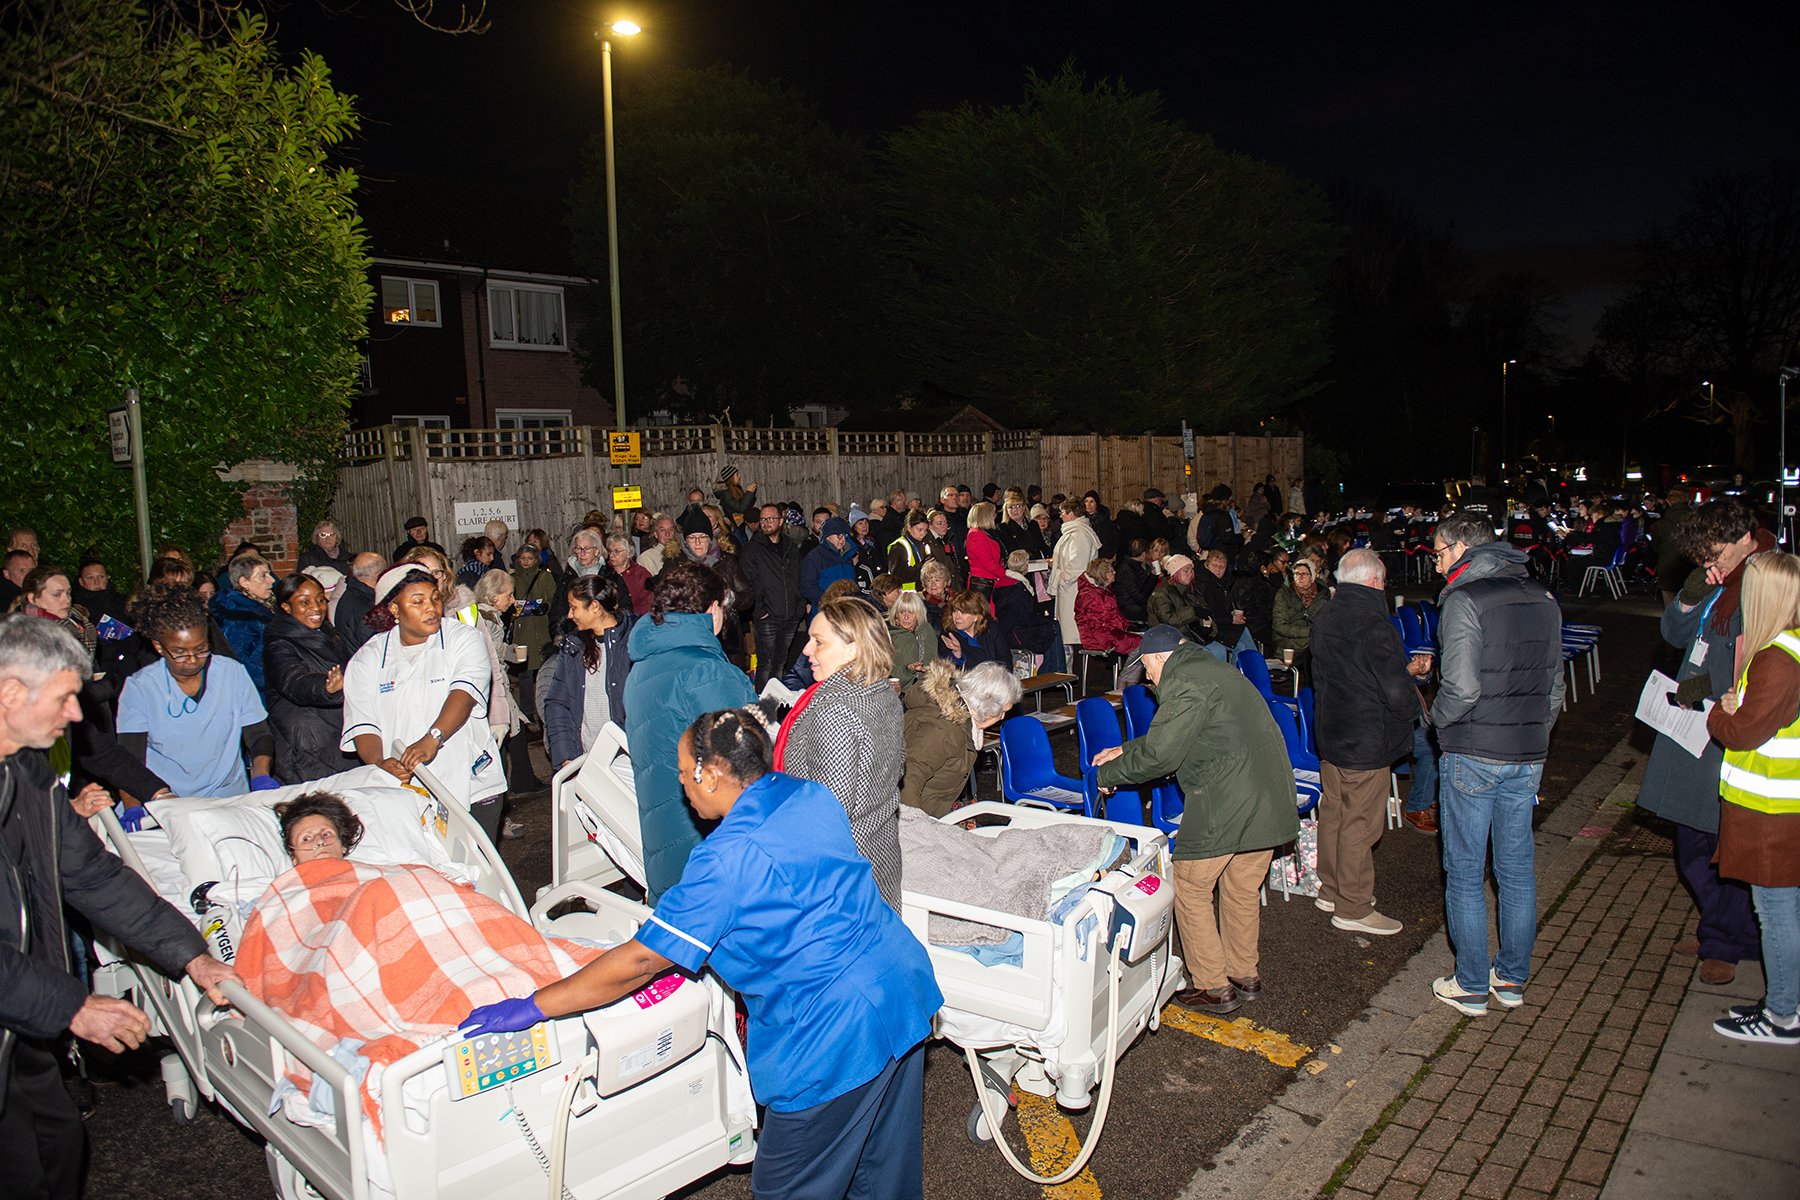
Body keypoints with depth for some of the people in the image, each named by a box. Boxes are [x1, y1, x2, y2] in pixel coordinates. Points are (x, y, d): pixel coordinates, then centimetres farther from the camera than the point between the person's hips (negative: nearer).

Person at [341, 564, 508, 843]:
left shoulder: (463, 639, 1)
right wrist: (379, 762, -21)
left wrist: (433, 738, -32)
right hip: (404, 793, 1)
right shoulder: (367, 659, 8)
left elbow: (464, 693, -16)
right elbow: (362, 725, -1)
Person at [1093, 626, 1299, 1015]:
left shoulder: (1184, 683, -12)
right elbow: (1169, 736, 29)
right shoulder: (1212, 670, 20)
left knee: (1191, 891, 5)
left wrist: (1109, 774, 1)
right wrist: (1124, 751, 32)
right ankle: (1245, 976, 34)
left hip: (1225, 804, -10)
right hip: (1270, 801, 10)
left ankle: (1213, 988, 12)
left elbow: (1160, 755, -14)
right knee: (1243, 891, 21)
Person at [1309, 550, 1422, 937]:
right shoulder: (1374, 625, -22)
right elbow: (1397, 691, -23)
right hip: (1367, 742, -8)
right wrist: (1415, 706, 2)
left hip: (1330, 734, 8)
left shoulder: (1325, 617, 5)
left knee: (1333, 813, 19)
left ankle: (1330, 890, 32)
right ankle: (1353, 908, 13)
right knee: (1360, 824, 3)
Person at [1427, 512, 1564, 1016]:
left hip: (1472, 756, -6)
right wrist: (1534, 734, 18)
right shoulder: (1543, 599, 7)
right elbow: (1555, 687, 11)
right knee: (1517, 869, 15)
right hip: (1529, 756, 7)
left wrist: (1438, 717, -3)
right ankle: (1513, 979, 26)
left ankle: (1471, 986, 14)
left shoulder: (1464, 601, -14)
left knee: (1465, 874, 5)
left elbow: (1461, 689, -22)